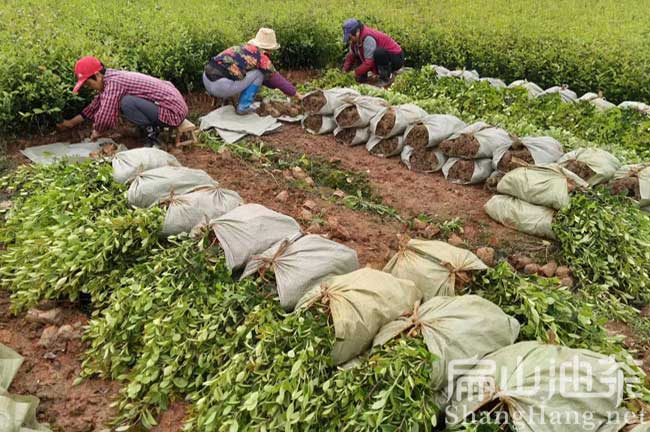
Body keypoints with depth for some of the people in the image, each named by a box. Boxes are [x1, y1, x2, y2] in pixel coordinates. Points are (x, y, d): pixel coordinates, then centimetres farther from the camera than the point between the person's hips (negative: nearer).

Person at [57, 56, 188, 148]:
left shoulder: (113, 83, -20)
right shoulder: (110, 78, 10)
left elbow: (104, 115, -26)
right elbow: (97, 104, 23)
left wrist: (97, 132, -4)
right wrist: (72, 122, 27)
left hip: (172, 110, -10)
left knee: (127, 103, -25)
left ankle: (153, 134, -7)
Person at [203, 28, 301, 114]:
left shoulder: (243, 48, 23)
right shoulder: (261, 57, -1)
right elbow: (276, 78, 8)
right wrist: (295, 93, 19)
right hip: (221, 86, -8)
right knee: (258, 74, 5)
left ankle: (226, 98, 22)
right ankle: (243, 107, 6)